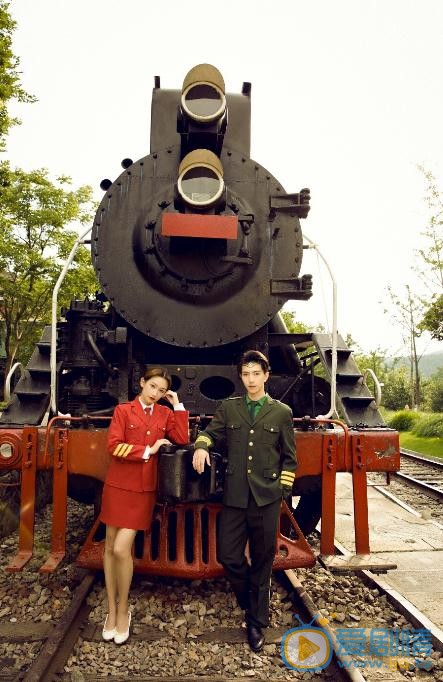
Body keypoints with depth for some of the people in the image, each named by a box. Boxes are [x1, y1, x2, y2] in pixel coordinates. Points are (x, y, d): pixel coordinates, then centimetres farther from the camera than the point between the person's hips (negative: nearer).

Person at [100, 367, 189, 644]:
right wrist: (148, 451, -11)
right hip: (119, 485, 0)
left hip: (145, 489, 0)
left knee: (122, 549, -6)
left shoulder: (165, 414, 7)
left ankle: (123, 609, 15)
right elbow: (114, 446, -10)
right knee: (110, 547, 7)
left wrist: (178, 406, -5)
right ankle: (111, 610, 24)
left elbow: (182, 440, -6)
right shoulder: (123, 410, -1)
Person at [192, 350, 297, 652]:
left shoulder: (282, 412, 5)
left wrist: (282, 490, 2)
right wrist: (201, 446, -6)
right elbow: (211, 432, 17)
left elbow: (289, 458, 9)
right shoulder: (228, 408, 10)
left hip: (267, 499, -1)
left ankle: (257, 622, 29)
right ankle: (250, 600, 34)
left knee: (262, 561, 8)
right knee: (228, 556, 3)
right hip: (235, 496, 2)